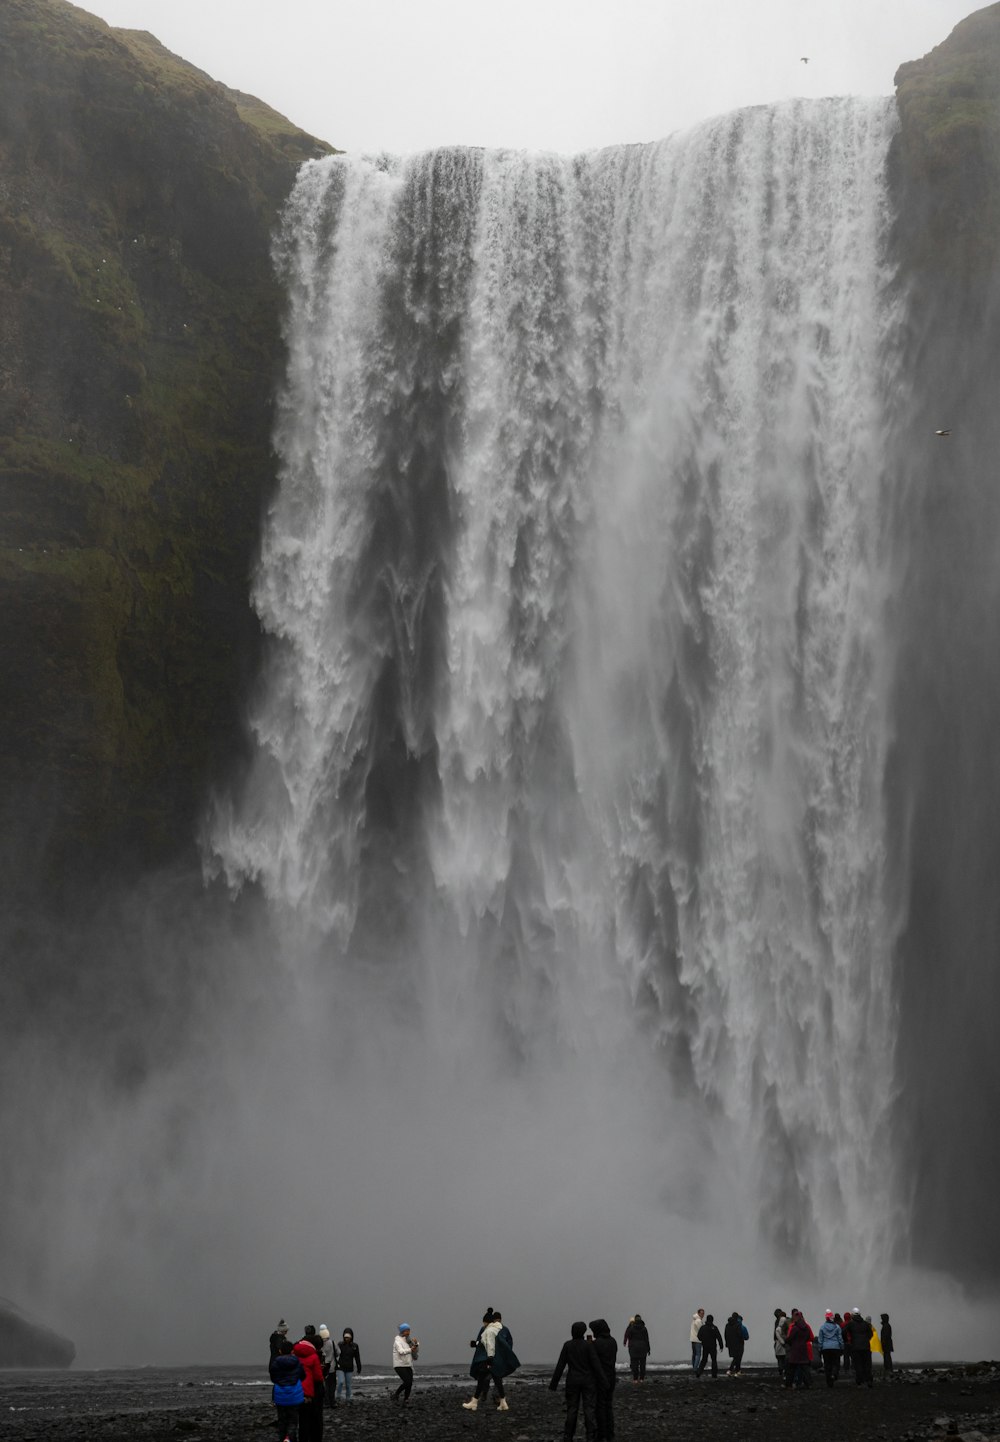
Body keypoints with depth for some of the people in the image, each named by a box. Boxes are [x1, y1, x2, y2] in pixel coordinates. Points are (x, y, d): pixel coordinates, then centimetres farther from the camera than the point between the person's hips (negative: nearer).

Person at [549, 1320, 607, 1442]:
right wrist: (603, 1382, -9)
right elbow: (596, 1364, -13)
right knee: (589, 1409, -1)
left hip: (572, 1381, 2)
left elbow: (560, 1365, -3)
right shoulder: (588, 1345, -10)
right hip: (588, 1381, -2)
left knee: (572, 1409, 10)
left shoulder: (567, 1345, -4)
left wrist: (554, 1384, 2)